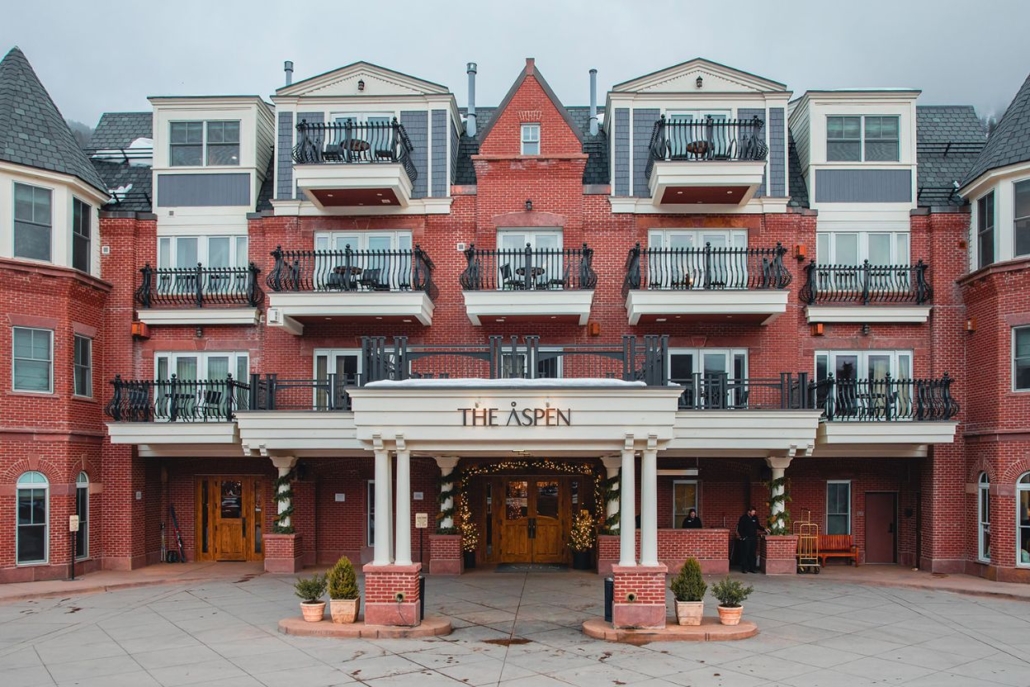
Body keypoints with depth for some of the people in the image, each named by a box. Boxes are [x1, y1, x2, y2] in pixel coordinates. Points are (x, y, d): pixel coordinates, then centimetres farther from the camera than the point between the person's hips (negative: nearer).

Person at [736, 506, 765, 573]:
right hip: (746, 539, -4)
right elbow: (740, 529, -3)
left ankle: (752, 568, 9)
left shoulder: (755, 518, 9)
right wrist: (743, 537, -11)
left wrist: (764, 529, 6)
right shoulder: (743, 518, -4)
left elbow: (758, 526, 21)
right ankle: (744, 568, 0)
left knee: (753, 554, 4)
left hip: (754, 538, 4)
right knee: (745, 553, -5)